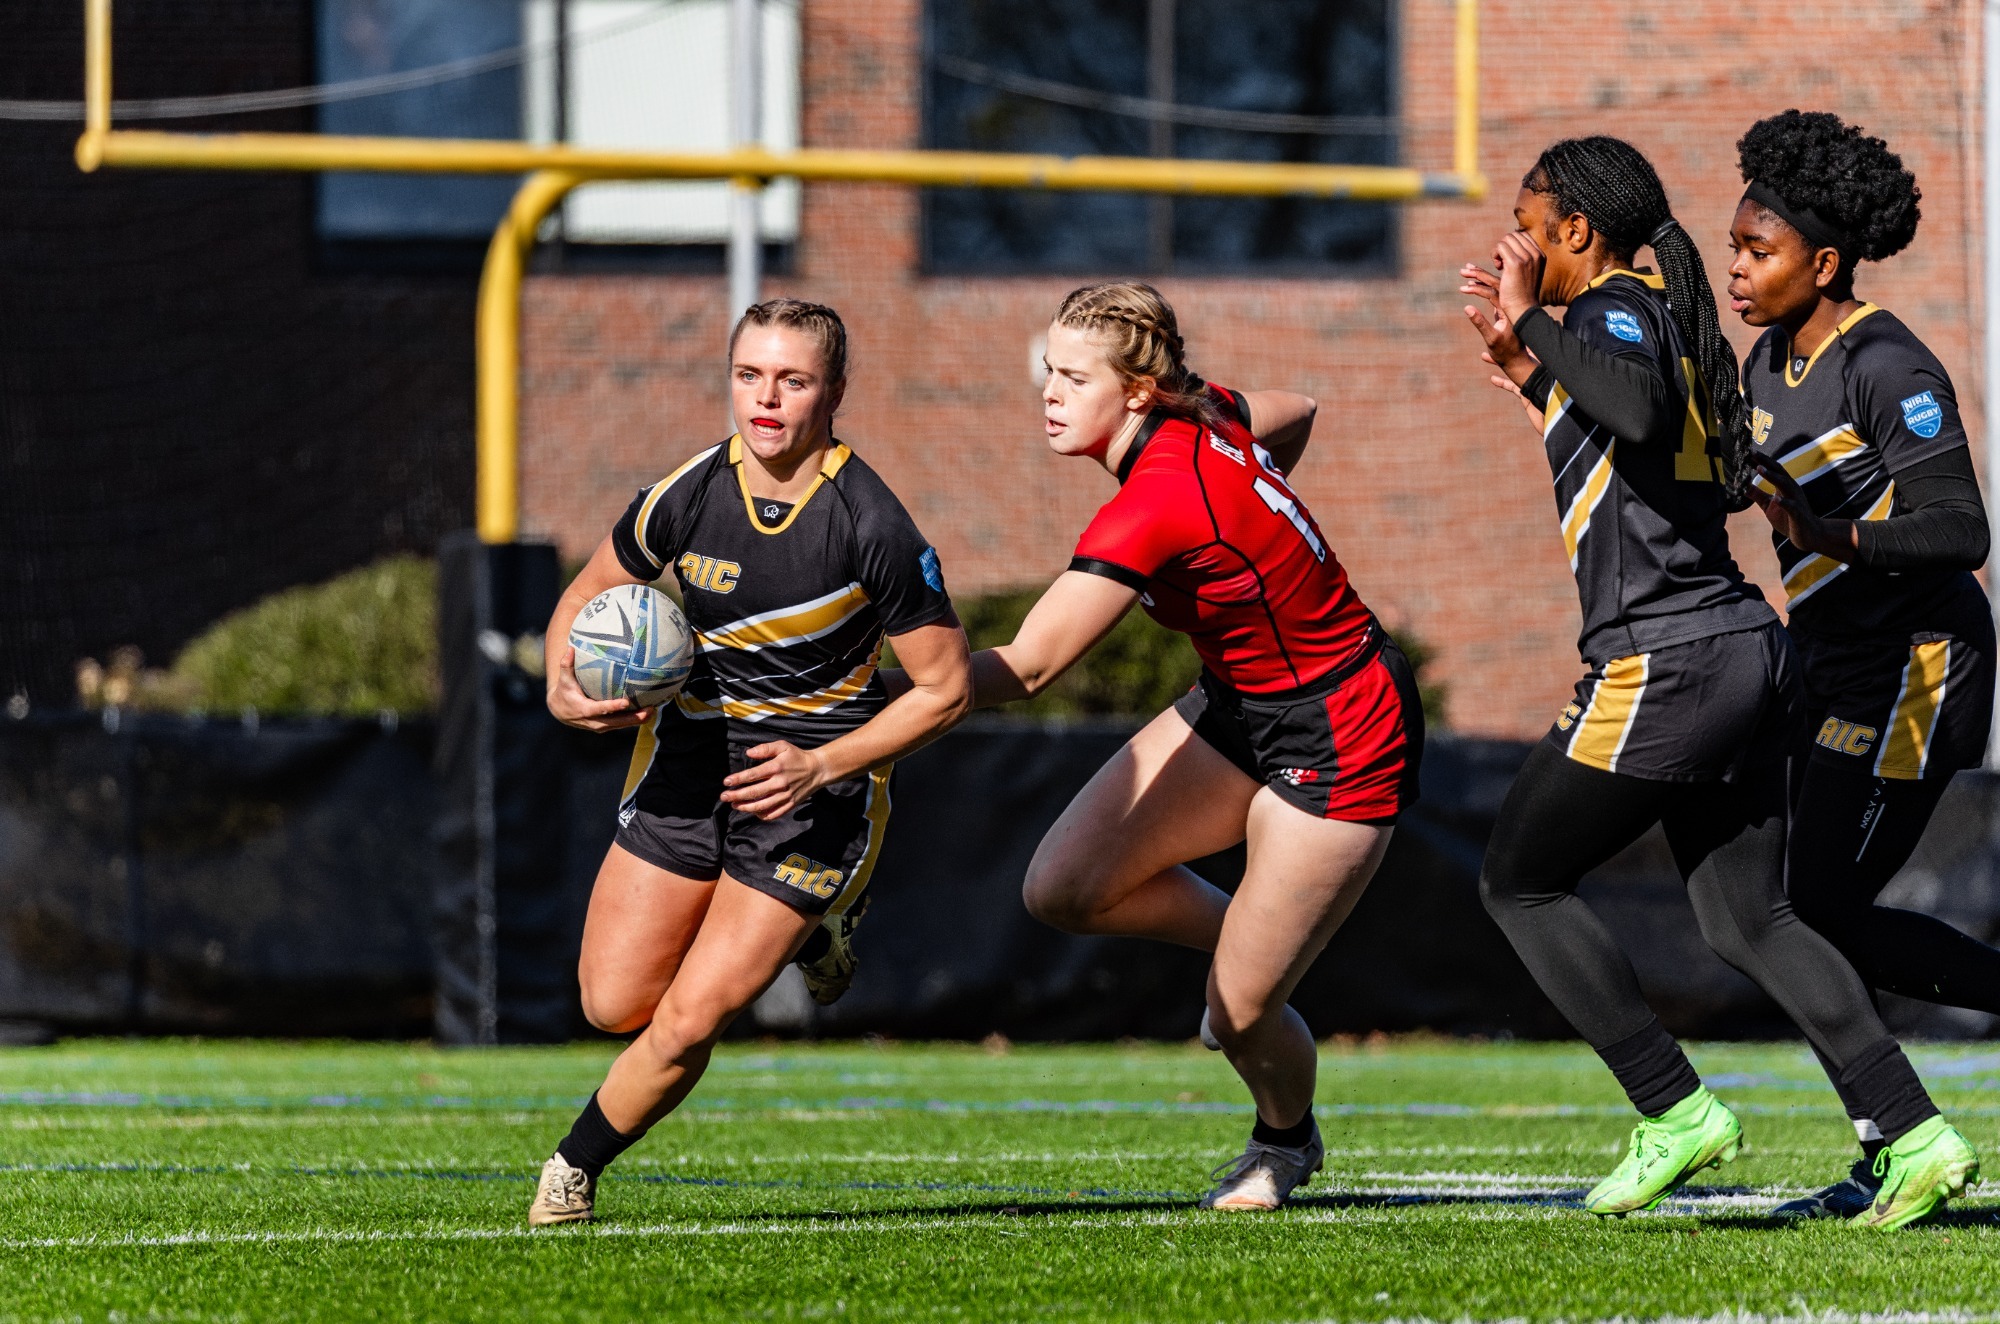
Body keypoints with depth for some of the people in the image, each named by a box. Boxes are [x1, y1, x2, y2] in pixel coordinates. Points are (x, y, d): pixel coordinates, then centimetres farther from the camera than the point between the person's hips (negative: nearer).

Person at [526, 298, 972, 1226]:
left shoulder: (871, 526, -18)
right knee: (615, 1003, 3)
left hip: (815, 781, -4)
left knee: (688, 1022, -10)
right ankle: (805, 929, 28)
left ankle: (576, 1167, 17)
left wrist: (822, 765, -19)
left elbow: (946, 686, -11)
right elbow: (592, 591, 10)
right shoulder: (688, 497, -8)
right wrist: (564, 688, -11)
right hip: (688, 760, 4)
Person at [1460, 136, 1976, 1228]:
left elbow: (1641, 412, -34)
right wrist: (1532, 376, 30)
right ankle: (1915, 1131, 2)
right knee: (1745, 922, 12)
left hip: (1664, 666, -9)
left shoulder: (1614, 312, -10)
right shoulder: (1663, 313, 18)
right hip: (1744, 649, 9)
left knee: (1518, 883, 5)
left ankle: (1676, 1114, 1)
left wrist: (1533, 328, -21)